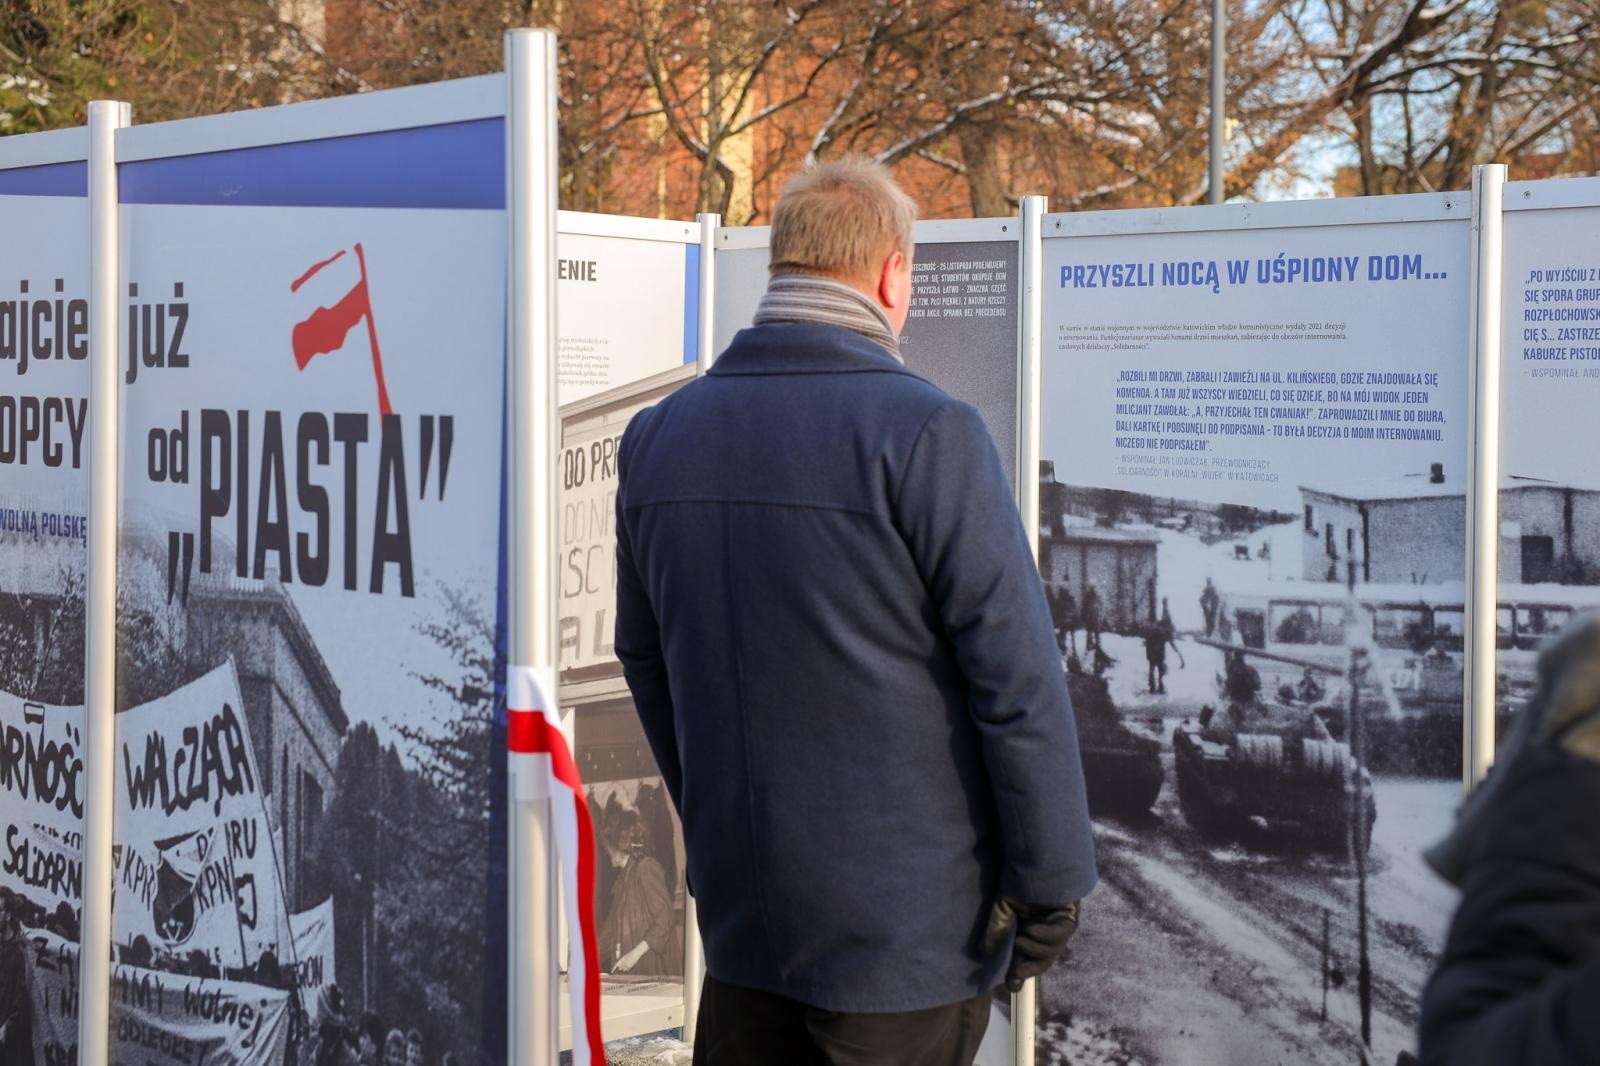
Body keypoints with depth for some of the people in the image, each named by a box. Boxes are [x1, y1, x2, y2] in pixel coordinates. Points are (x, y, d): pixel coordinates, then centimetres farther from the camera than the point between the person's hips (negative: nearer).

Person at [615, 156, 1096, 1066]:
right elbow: (1018, 676, -17)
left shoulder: (659, 435, 5)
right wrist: (1054, 881, -8)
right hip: (907, 922, -6)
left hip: (737, 905, 6)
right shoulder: (928, 434, -16)